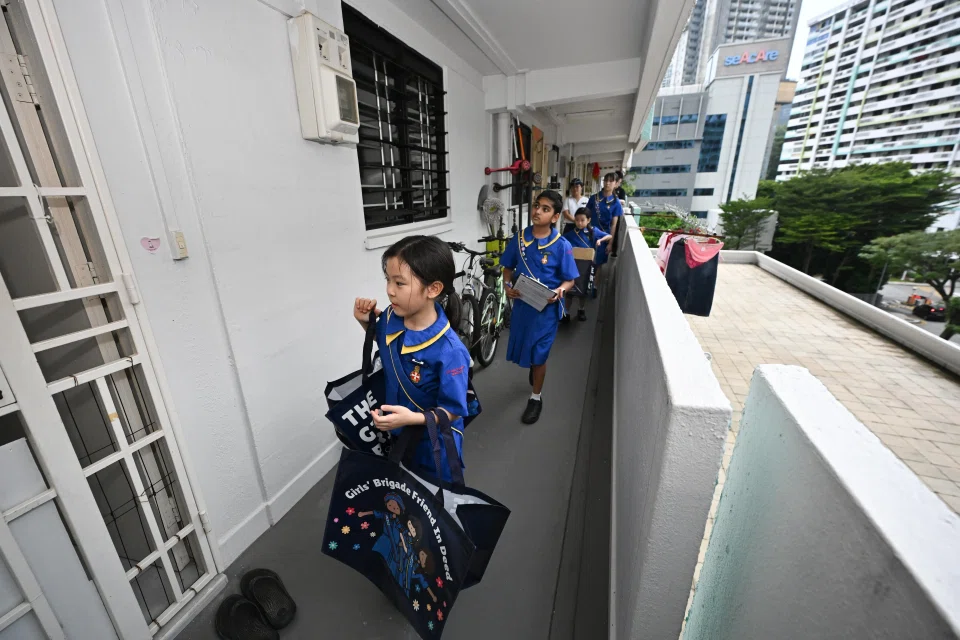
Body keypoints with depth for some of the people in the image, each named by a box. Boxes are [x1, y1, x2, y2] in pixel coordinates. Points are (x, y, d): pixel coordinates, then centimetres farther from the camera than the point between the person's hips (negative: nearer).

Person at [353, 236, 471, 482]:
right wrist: (366, 322, -9)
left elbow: (453, 411, -25)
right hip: (395, 433, 6)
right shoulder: (391, 317, -16)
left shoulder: (449, 351, -36)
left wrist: (413, 418, -39)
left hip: (432, 442, -6)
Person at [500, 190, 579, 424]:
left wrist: (559, 291, -28)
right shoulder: (519, 239, -3)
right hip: (521, 303, 4)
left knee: (538, 353, 4)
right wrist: (507, 286, -13)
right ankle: (535, 369, 54)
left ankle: (536, 398, 25)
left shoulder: (562, 245, -12)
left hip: (546, 307, -3)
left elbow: (569, 279, -7)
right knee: (523, 348, 19)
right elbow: (508, 268, 6)